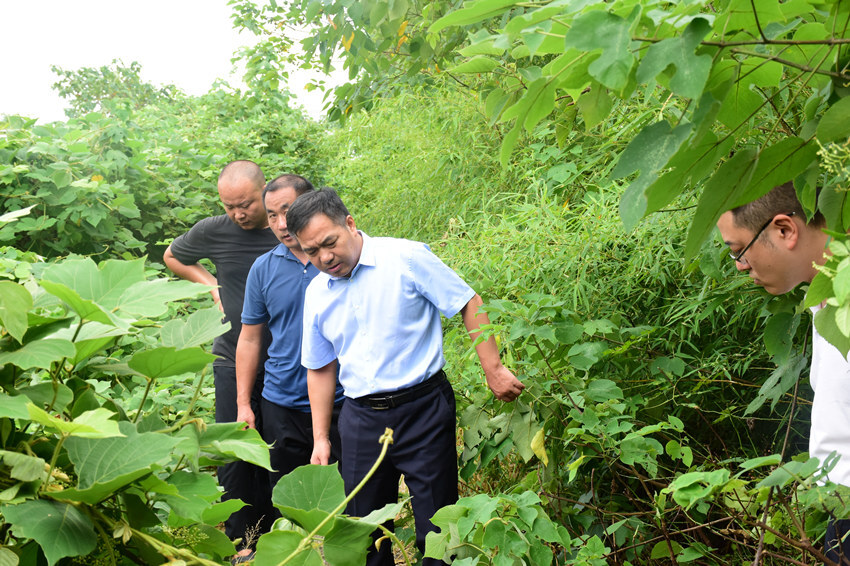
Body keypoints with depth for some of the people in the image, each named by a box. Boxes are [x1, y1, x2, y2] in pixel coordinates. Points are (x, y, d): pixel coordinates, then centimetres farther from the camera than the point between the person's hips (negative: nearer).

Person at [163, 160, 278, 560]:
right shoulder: (213, 232, -4)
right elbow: (172, 257, 17)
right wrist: (211, 283, 3)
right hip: (233, 362, 1)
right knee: (234, 451, 1)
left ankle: (271, 531, 25)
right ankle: (242, 539, 17)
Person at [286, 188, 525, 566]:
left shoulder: (405, 258, -10)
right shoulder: (316, 294, 6)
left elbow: (469, 304, -6)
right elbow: (320, 368, 14)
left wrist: (493, 371, -10)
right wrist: (320, 439, 12)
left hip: (423, 410, -4)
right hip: (361, 419, 5)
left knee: (436, 529, 4)